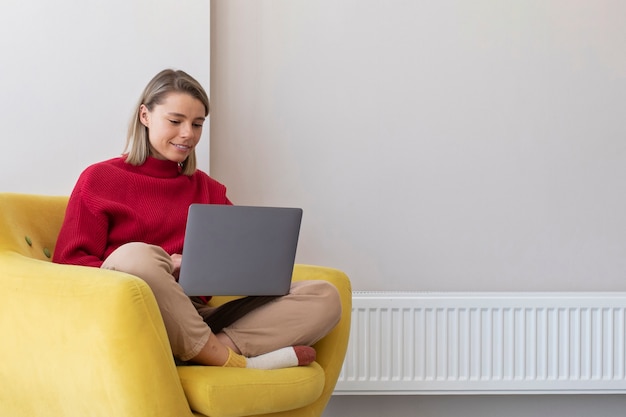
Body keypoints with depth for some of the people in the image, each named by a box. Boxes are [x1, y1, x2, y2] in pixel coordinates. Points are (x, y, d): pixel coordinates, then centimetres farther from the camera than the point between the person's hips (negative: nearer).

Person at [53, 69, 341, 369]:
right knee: (136, 255, -38)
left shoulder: (208, 189, 23)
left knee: (324, 298, -13)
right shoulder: (100, 179, 11)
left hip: (196, 319, 4)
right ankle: (230, 360, -23)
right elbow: (69, 261, 1)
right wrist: (160, 270, -14)